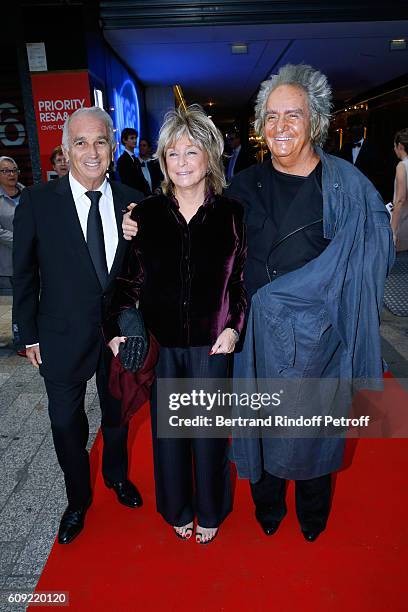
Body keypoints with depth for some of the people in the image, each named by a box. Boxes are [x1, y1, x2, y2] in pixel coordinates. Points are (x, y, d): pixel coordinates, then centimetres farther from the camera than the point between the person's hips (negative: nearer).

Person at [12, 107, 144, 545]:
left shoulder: (133, 202, -6)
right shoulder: (37, 202, -12)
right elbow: (24, 274, -4)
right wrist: (29, 334, -2)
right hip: (63, 339, -1)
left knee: (117, 414, 22)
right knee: (67, 424, 14)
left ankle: (117, 476, 52)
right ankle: (77, 499, 42)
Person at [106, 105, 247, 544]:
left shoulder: (231, 215, -3)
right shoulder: (145, 214, -1)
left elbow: (243, 279, 2)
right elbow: (128, 280, 3)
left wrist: (233, 327, -9)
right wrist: (116, 330, -7)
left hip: (212, 345, -1)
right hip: (159, 346, 1)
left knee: (209, 430, 13)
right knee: (167, 429, 15)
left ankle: (210, 511, 41)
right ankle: (177, 510, 42)